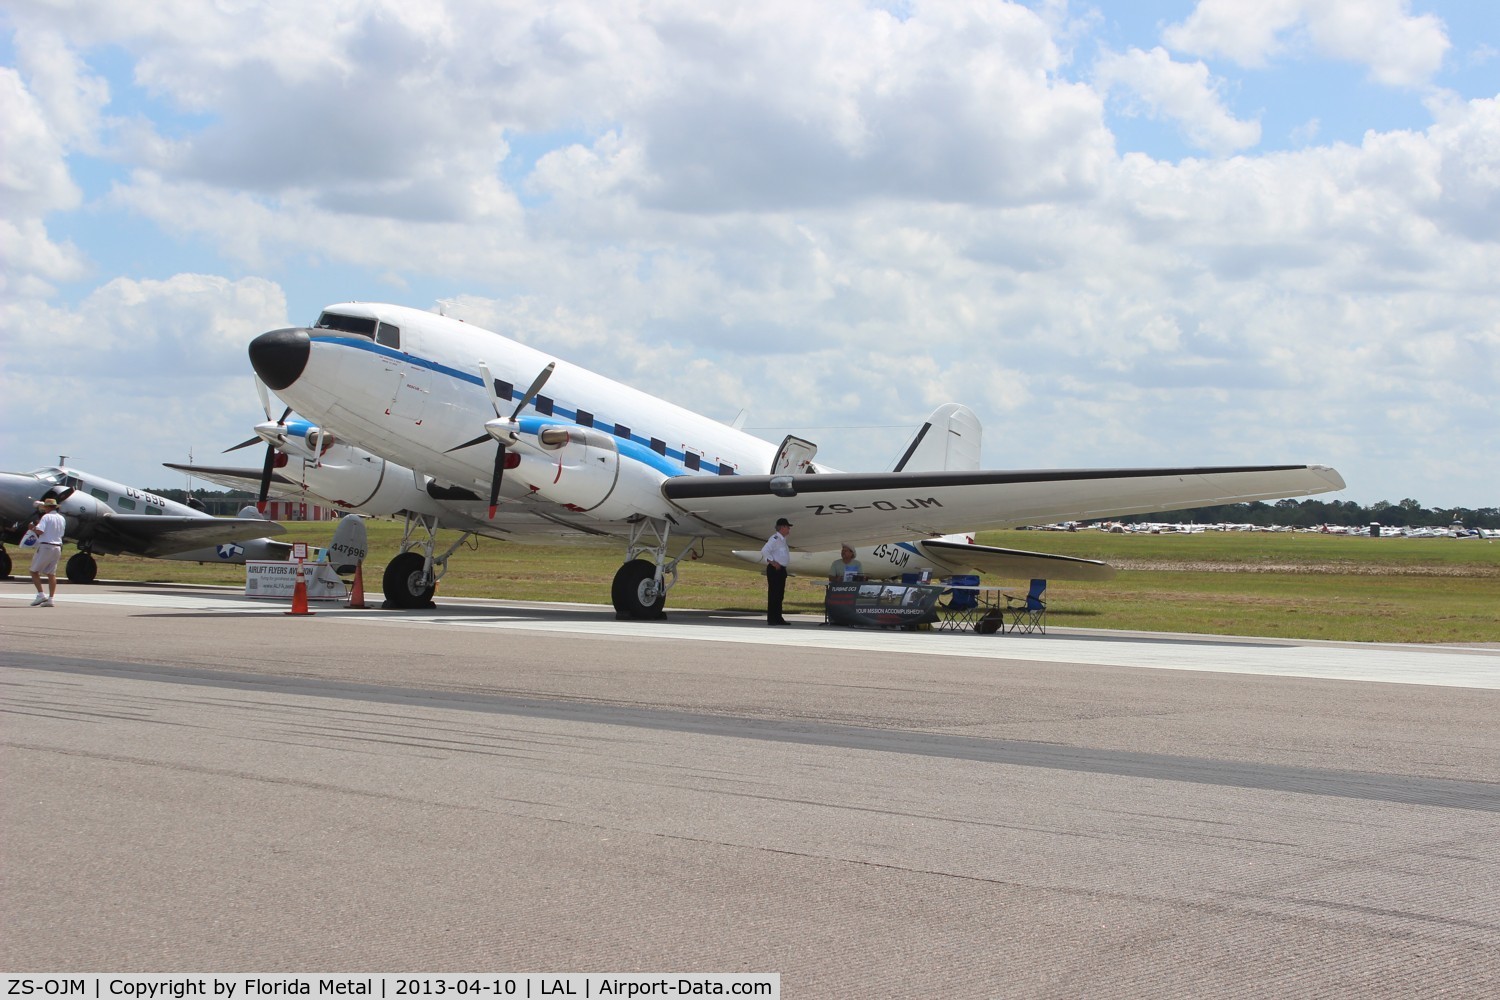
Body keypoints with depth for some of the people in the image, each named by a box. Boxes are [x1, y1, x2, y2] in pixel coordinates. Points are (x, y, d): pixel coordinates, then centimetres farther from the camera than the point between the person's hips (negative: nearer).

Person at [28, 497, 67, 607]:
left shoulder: (46, 517, -9)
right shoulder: (62, 519, 13)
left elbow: (39, 531, -21)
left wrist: (33, 528, 2)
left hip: (45, 546, -7)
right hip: (57, 547, 7)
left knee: (34, 571, 4)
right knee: (51, 574, 8)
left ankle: (41, 595, -8)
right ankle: (50, 599, 3)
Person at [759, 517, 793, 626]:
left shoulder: (782, 540, 17)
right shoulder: (775, 539, -13)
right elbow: (764, 550, -24)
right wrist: (772, 562, -22)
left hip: (781, 569, 10)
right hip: (774, 570, -10)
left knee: (780, 595, 12)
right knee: (773, 594, -9)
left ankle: (778, 618, 16)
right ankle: (771, 619, -9)